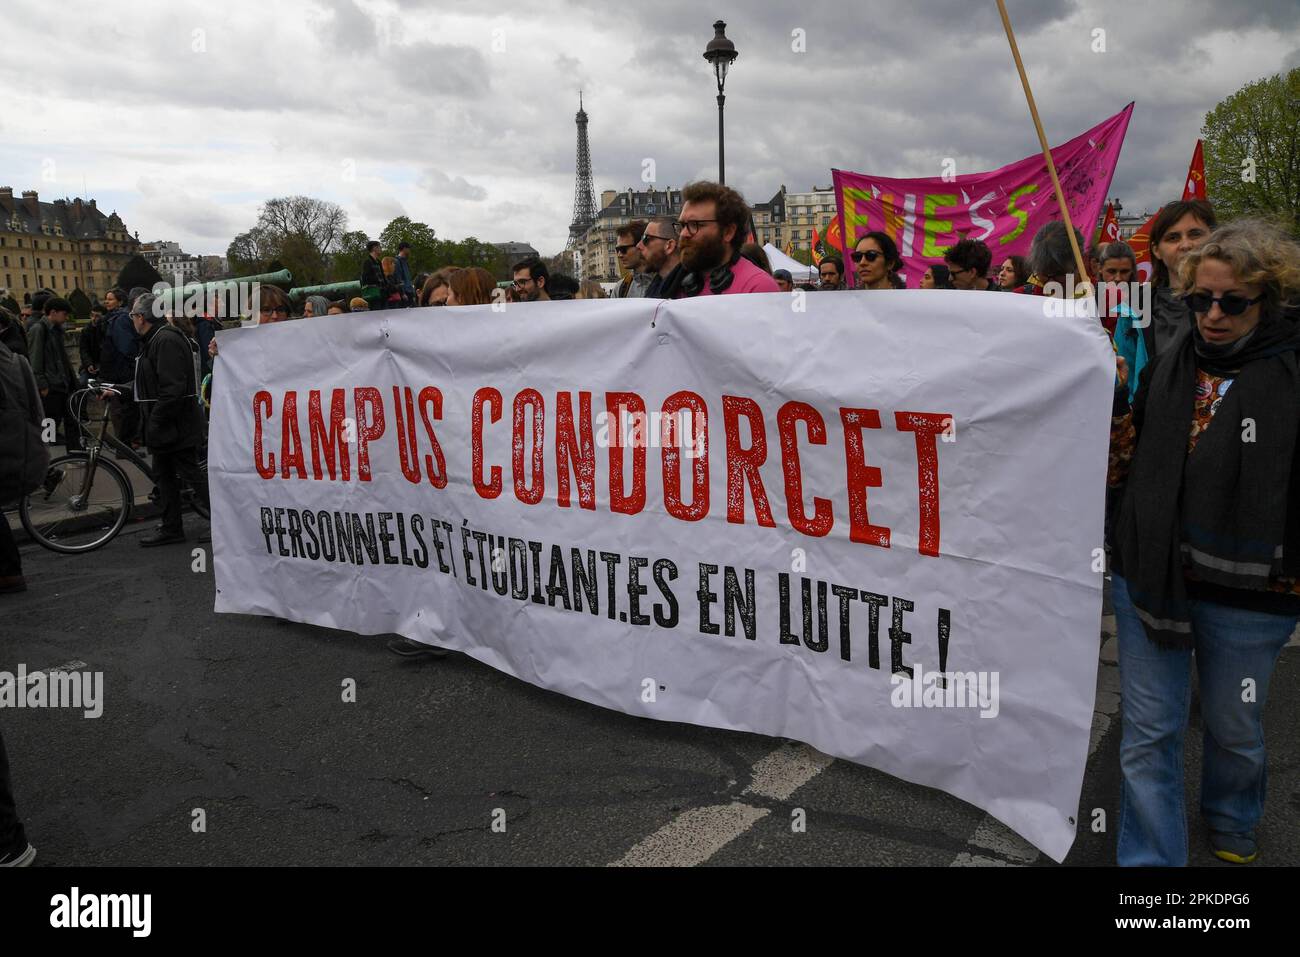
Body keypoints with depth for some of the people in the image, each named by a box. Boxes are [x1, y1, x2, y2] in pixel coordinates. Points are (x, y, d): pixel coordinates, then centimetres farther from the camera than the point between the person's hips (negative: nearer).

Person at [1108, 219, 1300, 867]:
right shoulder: (1172, 361, 4)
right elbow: (1125, 461, 11)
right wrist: (1108, 403, -5)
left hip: (1247, 593, -2)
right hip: (1148, 576, 3)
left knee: (1234, 728, 20)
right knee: (1148, 734, 8)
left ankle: (1232, 825, 50)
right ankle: (1150, 859, 24)